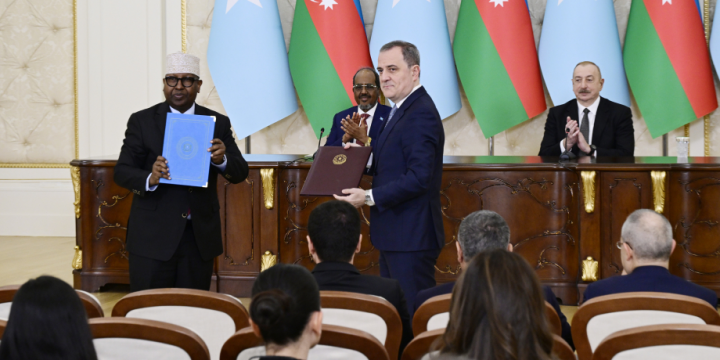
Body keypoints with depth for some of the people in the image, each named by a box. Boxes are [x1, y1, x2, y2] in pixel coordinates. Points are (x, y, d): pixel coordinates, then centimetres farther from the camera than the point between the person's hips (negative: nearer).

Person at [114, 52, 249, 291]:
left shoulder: (217, 123, 7)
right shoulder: (142, 121, 2)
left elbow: (240, 173, 2)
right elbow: (122, 172, -3)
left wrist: (222, 160, -21)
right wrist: (149, 179, -24)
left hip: (200, 237, 2)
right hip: (153, 236, -2)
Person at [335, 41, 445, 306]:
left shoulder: (420, 114, -17)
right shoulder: (401, 110, 16)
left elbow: (419, 177, -25)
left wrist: (369, 197, -23)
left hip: (411, 239, -11)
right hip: (394, 235, 11)